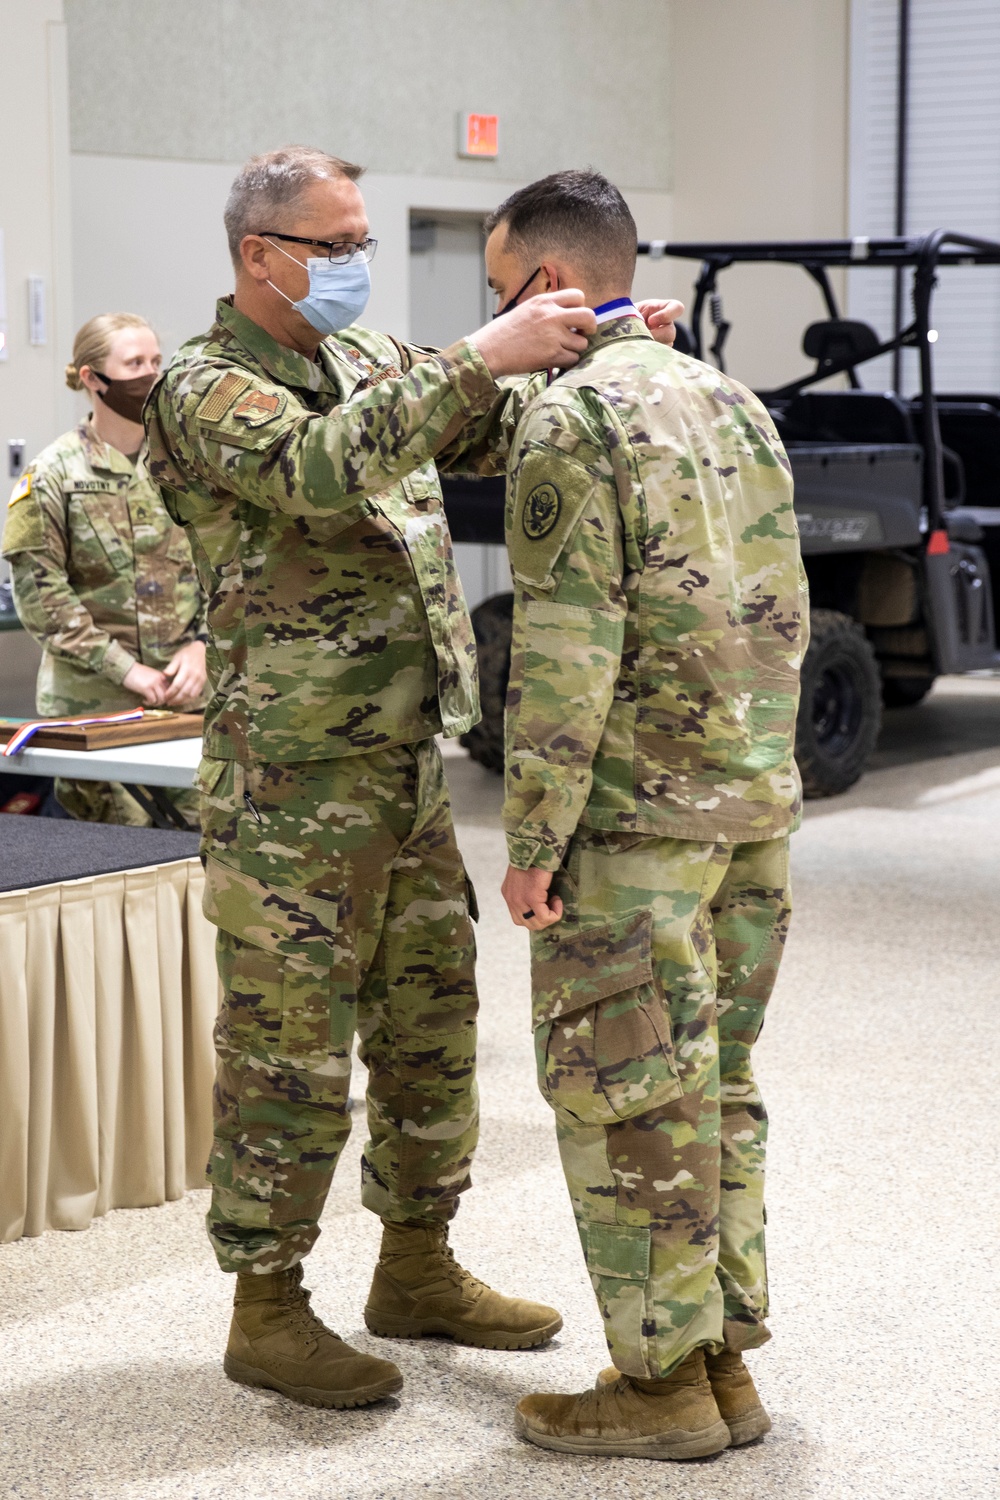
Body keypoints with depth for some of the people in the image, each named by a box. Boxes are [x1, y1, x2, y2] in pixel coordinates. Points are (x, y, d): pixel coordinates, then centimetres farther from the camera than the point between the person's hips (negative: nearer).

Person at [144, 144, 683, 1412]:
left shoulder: (371, 358, 14)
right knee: (290, 1050, -1)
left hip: (409, 763, 8)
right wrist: (482, 354, -31)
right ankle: (267, 1312, 12)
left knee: (431, 1027, 15)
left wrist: (586, 355, 0)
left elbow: (502, 432, 18)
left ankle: (418, 1270, 30)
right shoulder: (204, 389, -10)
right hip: (292, 786, -8)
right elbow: (320, 468, -29)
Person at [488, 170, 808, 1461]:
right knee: (716, 1085, 14)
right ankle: (726, 1362, 20)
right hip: (753, 804, 8)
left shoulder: (570, 420, -12)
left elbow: (566, 646, -18)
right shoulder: (735, 404, 14)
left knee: (626, 1100, 0)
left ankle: (663, 1381, 7)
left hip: (632, 816, -8)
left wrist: (531, 840, -14)